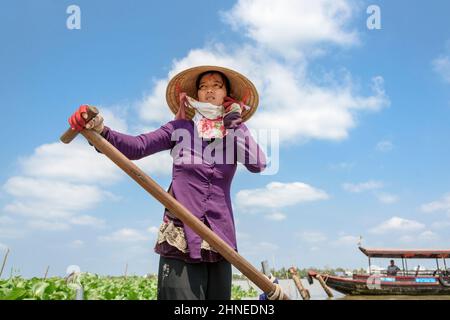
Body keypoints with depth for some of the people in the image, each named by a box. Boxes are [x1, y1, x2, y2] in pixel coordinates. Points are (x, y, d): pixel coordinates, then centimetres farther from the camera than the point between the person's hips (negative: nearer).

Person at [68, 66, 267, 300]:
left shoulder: (235, 132, 12)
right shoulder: (181, 128, 8)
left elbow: (258, 164, -6)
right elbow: (137, 146, -6)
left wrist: (234, 124, -1)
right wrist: (100, 131, -23)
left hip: (219, 237, 3)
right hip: (180, 236, -2)